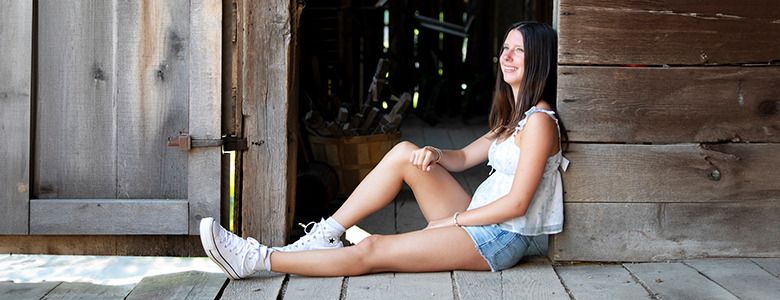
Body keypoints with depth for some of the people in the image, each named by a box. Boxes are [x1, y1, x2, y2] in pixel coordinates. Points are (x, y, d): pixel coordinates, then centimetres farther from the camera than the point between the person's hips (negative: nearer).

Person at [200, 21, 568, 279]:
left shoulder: (538, 122, -15)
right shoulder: (511, 117, 16)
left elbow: (517, 203, -19)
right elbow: (463, 157, 19)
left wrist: (452, 220, -12)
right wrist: (434, 153, -4)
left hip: (501, 240, -9)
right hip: (477, 220, 9)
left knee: (370, 251, -15)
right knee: (403, 152, -6)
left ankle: (256, 260, -12)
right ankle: (326, 235, -5)